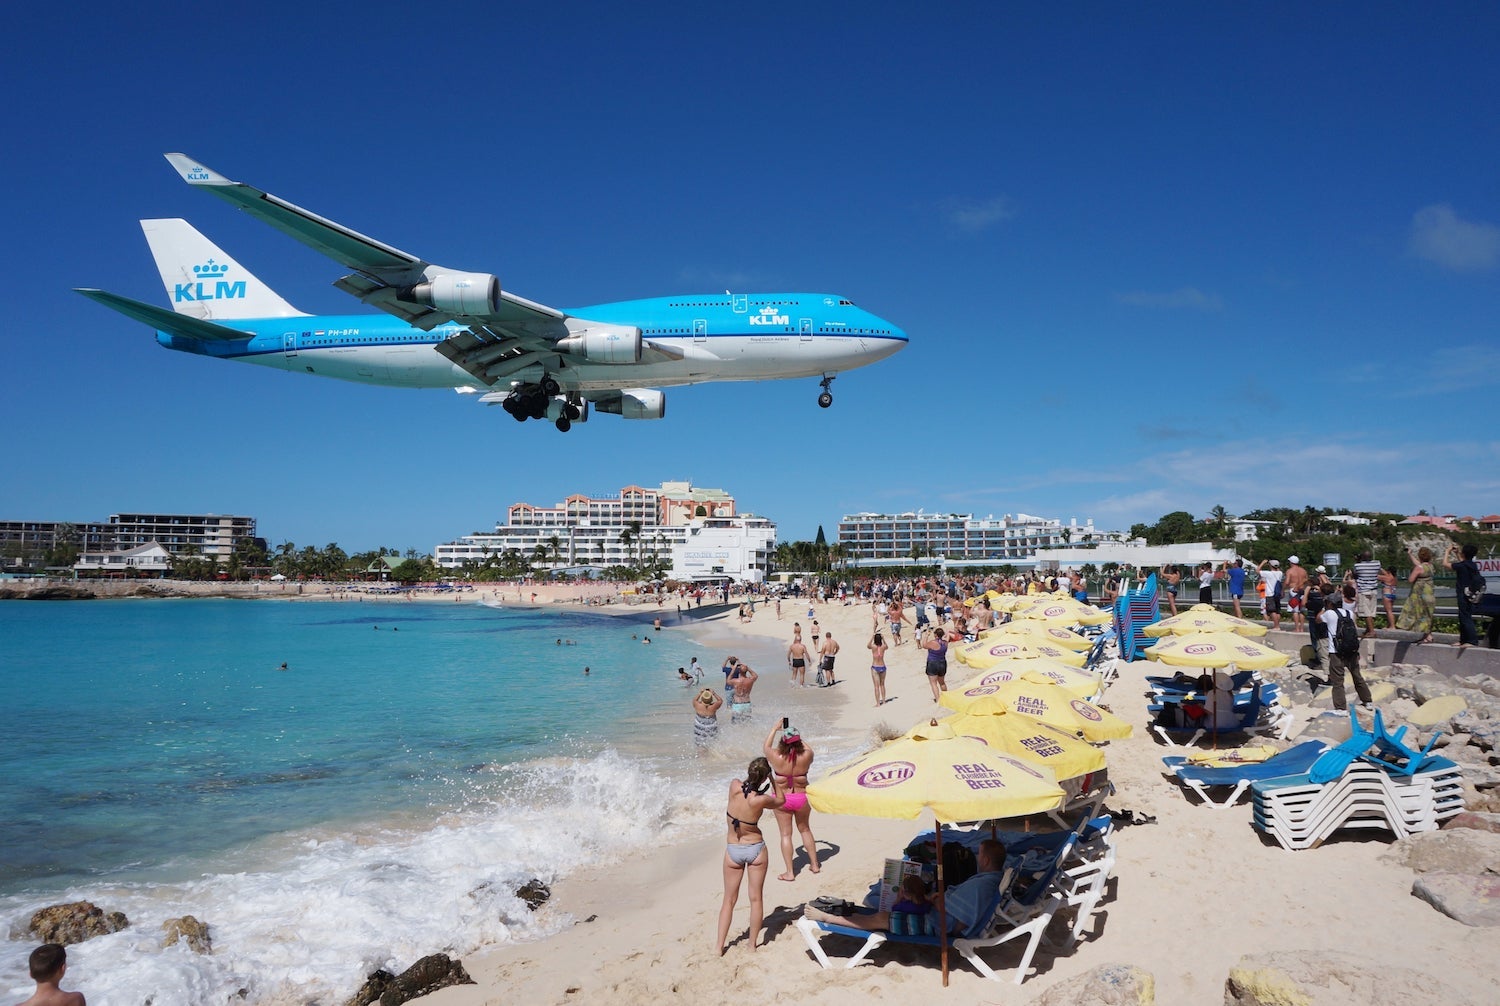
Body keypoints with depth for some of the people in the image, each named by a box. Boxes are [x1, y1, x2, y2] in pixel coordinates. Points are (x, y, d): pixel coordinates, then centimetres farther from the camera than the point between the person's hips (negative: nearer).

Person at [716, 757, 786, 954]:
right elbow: (781, 800, 1)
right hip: (756, 849, -2)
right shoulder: (761, 800, -22)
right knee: (756, 899, 13)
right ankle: (752, 944, 19)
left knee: (729, 900, 14)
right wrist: (773, 779, 4)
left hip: (733, 850, 2)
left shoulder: (734, 786, -17)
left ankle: (720, 946, 14)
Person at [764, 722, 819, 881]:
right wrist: (798, 737, 16)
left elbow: (766, 746, 2)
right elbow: (808, 749, 8)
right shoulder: (805, 757, -18)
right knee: (805, 830, 22)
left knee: (786, 834, 9)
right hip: (801, 798, 2)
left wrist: (775, 729, 12)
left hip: (782, 799, -2)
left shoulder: (777, 758, -20)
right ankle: (814, 864, 32)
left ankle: (790, 872, 11)